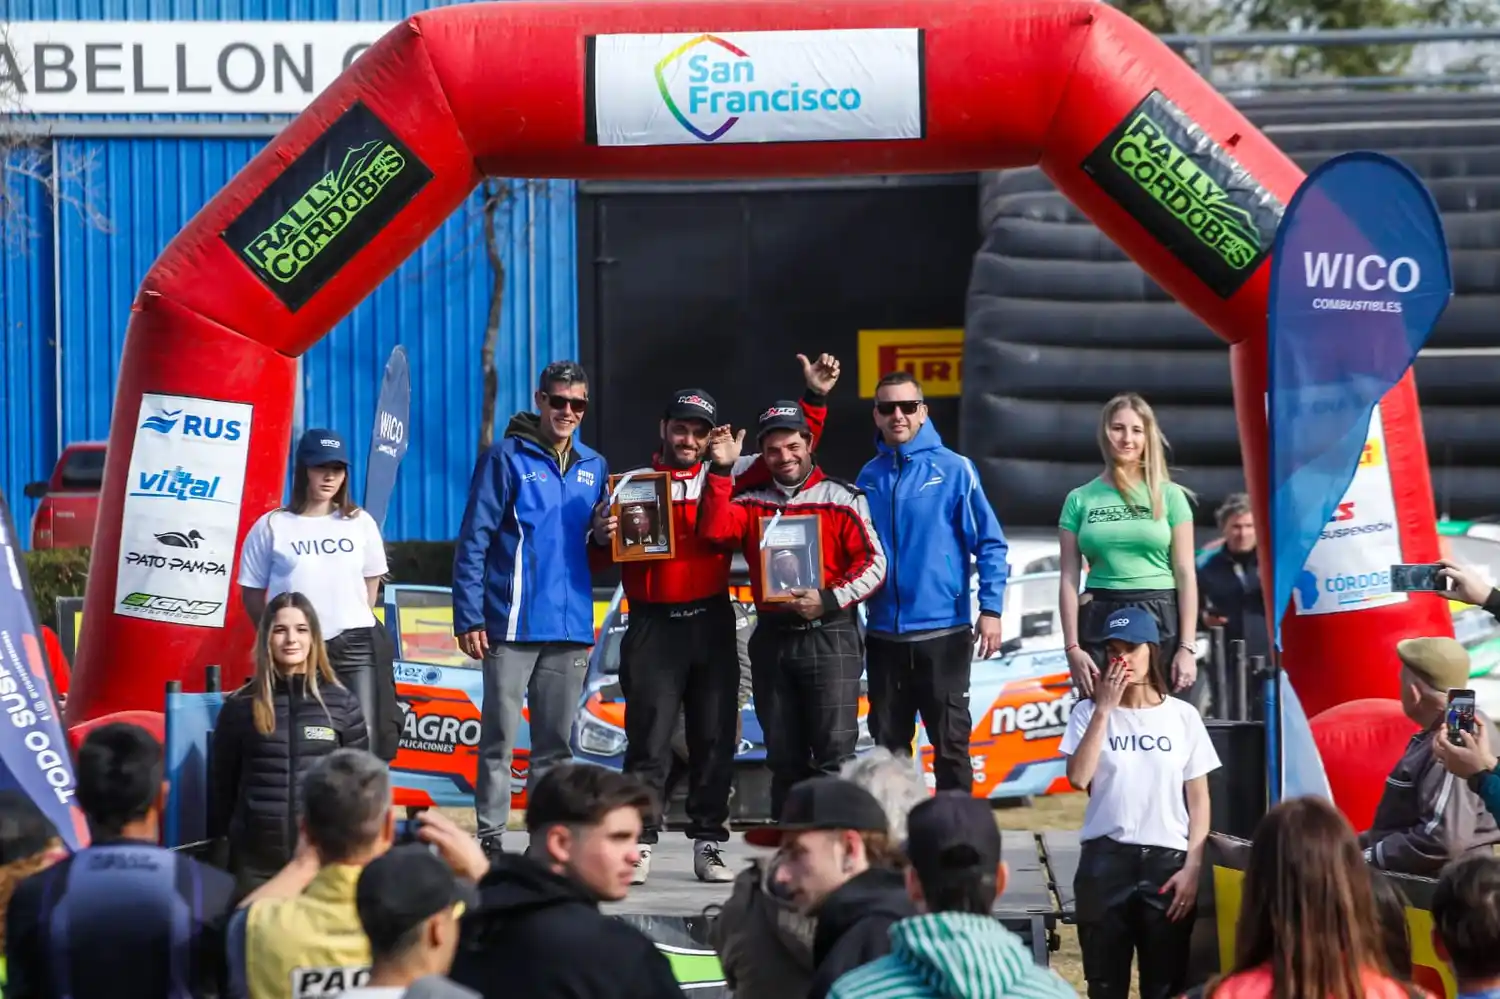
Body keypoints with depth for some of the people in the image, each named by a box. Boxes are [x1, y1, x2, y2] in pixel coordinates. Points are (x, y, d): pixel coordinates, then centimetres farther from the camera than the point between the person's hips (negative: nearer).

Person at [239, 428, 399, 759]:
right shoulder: (273, 526, 1)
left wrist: (356, 626, 10)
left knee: (366, 743, -3)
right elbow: (252, 592, 6)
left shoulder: (360, 523, 9)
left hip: (356, 648, 2)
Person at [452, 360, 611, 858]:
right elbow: (474, 540, -6)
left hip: (571, 628, 5)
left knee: (556, 742, 10)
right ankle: (491, 839, 0)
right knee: (499, 737, -4)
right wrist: (469, 617, -13)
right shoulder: (507, 458, -2)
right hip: (514, 625, -5)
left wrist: (606, 532, -1)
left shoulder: (594, 467, 14)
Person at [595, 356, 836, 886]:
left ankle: (709, 844, 11)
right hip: (654, 627, -2)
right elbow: (598, 558, 10)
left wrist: (814, 400, -2)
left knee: (714, 740, 5)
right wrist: (602, 537, -13)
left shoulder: (726, 475, 10)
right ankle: (639, 844, 0)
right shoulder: (633, 482, 8)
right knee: (649, 743, -3)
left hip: (713, 624, 2)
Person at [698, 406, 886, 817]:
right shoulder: (752, 503, 12)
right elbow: (714, 530, -6)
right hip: (772, 639, 4)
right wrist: (722, 471, -10)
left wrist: (830, 600, -16)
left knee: (834, 753, -9)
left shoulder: (841, 499, 0)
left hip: (829, 636, -4)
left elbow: (874, 563, -4)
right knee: (784, 758, 10)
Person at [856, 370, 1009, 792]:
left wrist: (991, 609, -12)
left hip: (943, 632, -4)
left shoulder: (953, 469, -5)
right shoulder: (869, 477, 7)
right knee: (888, 746, 10)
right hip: (884, 635, 4)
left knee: (950, 744, 1)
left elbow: (990, 544, -5)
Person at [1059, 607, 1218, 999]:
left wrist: (1192, 867, -3)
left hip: (1166, 860, 0)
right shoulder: (1089, 712, 4)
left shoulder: (1183, 716, 5)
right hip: (1105, 860, 0)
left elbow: (1198, 800, 6)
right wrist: (1104, 709, -10)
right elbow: (1078, 778, -11)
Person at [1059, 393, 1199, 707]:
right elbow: (1069, 579, 5)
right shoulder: (1080, 499, 7)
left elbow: (1186, 574, 3)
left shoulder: (1169, 496, 6)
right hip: (1101, 621, 0)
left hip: (1161, 620, 0)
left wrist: (1187, 646, -4)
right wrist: (1072, 647, -3)